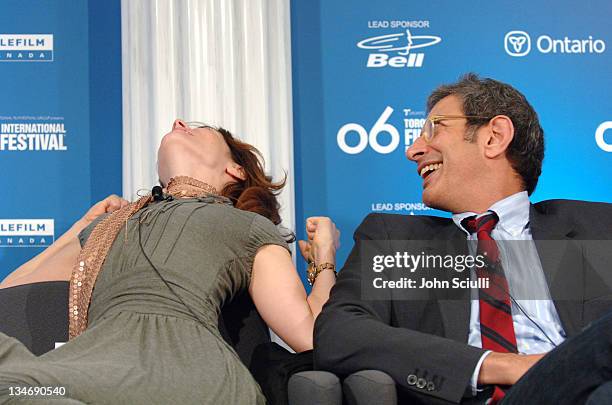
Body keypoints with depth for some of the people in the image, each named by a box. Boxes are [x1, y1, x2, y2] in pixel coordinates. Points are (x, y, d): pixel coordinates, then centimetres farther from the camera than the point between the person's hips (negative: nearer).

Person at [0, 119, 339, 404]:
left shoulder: (250, 227, 24)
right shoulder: (107, 225, 36)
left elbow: (311, 338, 14)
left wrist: (324, 259, 28)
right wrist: (83, 226, 43)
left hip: (184, 361, -5)